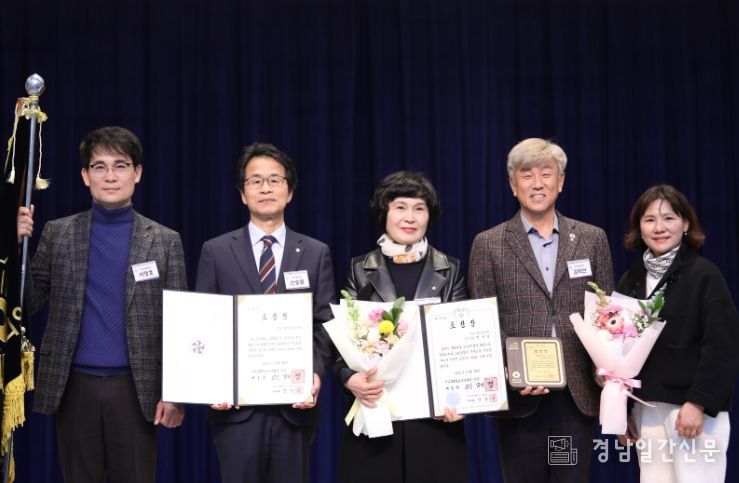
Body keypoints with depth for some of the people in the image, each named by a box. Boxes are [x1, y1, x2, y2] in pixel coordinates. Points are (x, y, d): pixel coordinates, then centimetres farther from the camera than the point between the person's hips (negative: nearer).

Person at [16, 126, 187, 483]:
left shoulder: (165, 241, 3)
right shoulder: (58, 233, 6)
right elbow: (27, 304, 6)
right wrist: (18, 245, -9)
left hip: (135, 390, -1)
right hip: (74, 388, 1)